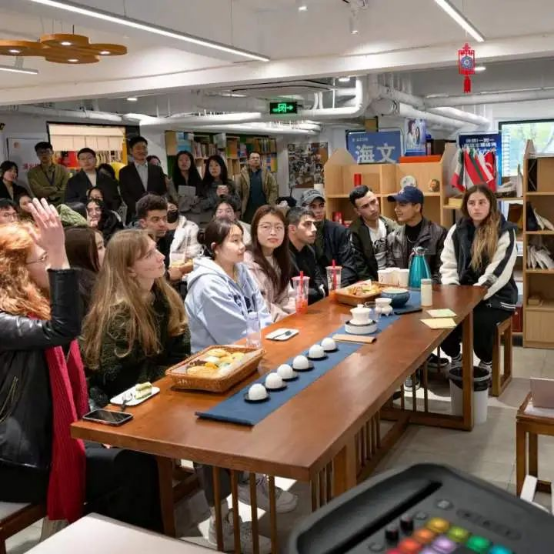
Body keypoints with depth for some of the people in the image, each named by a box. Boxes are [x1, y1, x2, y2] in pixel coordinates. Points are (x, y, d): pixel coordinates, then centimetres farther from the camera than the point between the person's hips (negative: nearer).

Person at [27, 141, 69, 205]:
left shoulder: (63, 170, 7)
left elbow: (65, 191, -2)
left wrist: (49, 197, -8)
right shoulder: (32, 172, 5)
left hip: (61, 206, 1)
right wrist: (57, 189, -5)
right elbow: (38, 191, -8)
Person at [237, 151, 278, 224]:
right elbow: (237, 191, 1)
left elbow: (274, 189, 2)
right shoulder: (243, 174, 2)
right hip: (248, 210, 0)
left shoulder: (267, 173, 4)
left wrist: (271, 203, -6)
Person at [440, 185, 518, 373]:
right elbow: (448, 266, 5)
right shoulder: (456, 231, 7)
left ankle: (487, 363, 0)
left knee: (479, 323, -33)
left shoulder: (505, 232, -7)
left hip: (496, 296, -3)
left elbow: (498, 273, -15)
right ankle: (455, 358, 7)